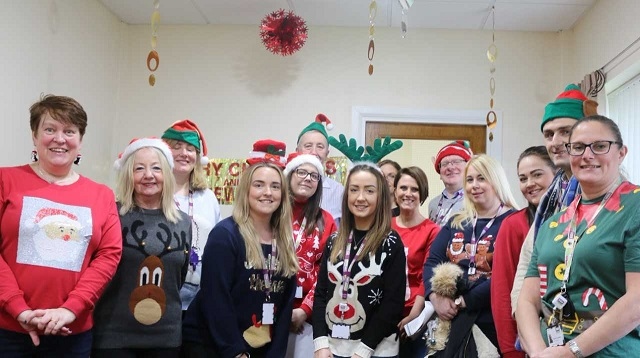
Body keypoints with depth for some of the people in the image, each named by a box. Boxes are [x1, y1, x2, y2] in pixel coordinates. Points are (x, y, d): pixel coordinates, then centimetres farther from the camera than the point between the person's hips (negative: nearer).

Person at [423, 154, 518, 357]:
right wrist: (435, 296, -13)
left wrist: (463, 301, -17)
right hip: (450, 320, 5)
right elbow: (432, 261, 5)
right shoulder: (456, 223, 14)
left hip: (490, 322, -5)